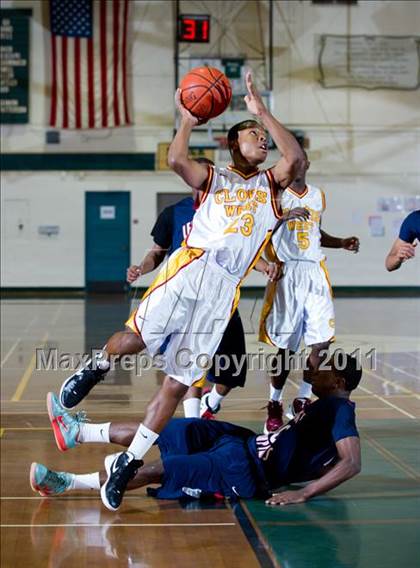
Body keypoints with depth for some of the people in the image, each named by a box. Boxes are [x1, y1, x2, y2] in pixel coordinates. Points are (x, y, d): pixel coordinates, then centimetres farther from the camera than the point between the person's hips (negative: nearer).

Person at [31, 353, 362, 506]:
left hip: (248, 472, -10)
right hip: (246, 444, 10)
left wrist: (301, 494, -32)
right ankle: (76, 432, 19)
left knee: (160, 469, -16)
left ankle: (66, 483, -10)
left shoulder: (340, 409, -14)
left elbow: (352, 463, -28)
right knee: (162, 427, 9)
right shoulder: (327, 406, 15)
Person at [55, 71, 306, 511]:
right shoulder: (213, 178, 17)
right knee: (136, 338, -22)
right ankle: (96, 368, 14)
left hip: (224, 289, 2)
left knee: (177, 383, -2)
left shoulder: (269, 185, 20)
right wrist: (187, 121, -5)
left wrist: (262, 111, -3)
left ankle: (128, 463, 5)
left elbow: (295, 160, -1)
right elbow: (176, 161, -4)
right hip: (191, 268, -2)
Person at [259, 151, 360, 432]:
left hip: (315, 273, 5)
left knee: (322, 340, -4)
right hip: (286, 274, -5)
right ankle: (275, 404, 15)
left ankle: (303, 401, 12)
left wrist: (342, 243, 11)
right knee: (286, 346, -3)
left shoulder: (318, 195, 15)